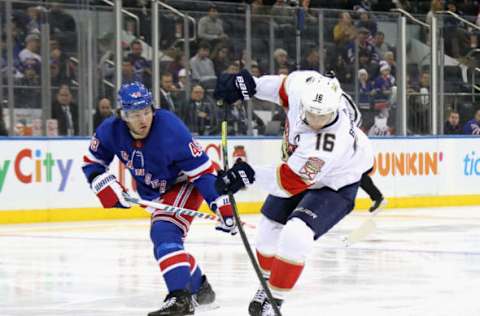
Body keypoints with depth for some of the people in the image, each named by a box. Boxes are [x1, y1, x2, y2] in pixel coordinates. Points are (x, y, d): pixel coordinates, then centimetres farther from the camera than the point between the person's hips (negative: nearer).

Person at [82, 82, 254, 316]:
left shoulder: (170, 130, -33)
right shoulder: (111, 131, -19)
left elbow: (203, 171, -29)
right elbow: (92, 162, -1)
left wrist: (223, 208, -33)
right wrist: (107, 189, -17)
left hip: (184, 185, -7)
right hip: (155, 193, 7)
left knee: (164, 234, -27)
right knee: (165, 242, 18)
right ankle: (200, 288, 40)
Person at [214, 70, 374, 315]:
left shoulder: (327, 146, -44)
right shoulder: (303, 85, -30)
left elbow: (289, 183, -35)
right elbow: (283, 86, -3)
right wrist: (248, 85, -7)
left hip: (334, 185, -7)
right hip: (300, 164, 7)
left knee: (295, 236, -25)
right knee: (269, 229, 15)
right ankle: (268, 285, 42)